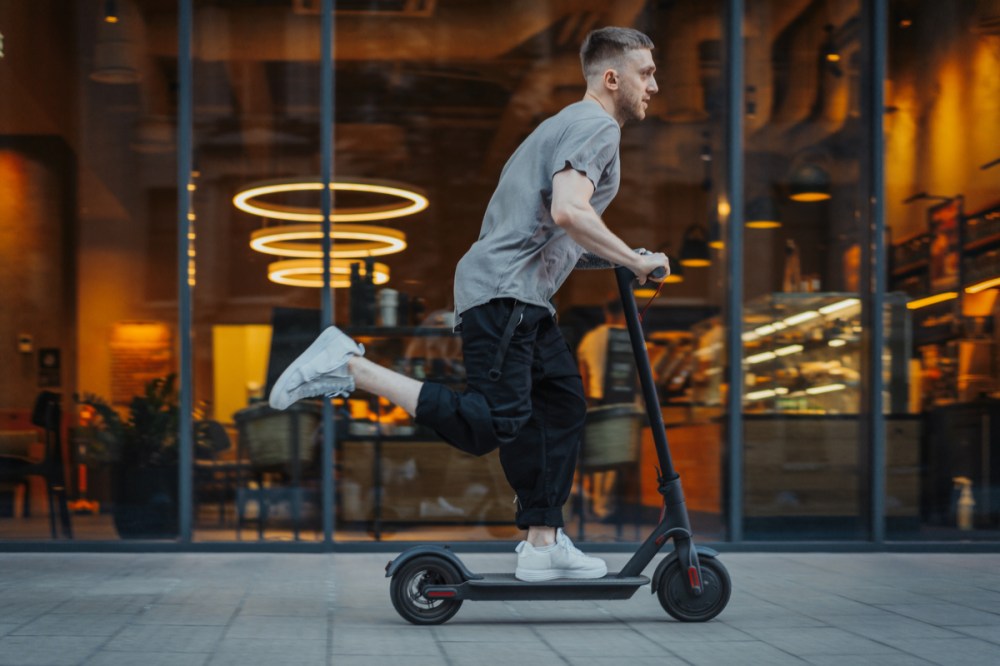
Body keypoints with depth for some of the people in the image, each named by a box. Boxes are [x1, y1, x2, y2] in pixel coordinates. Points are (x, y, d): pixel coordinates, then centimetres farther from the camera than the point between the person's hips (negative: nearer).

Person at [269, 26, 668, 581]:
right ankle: (350, 368, -17)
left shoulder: (573, 126, 26)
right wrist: (635, 261, -15)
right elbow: (567, 210, -25)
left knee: (561, 406, 12)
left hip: (523, 300, 11)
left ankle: (542, 545, 14)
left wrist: (617, 260, 22)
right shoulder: (597, 127, -7)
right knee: (489, 424, -19)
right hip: (503, 292, -11)